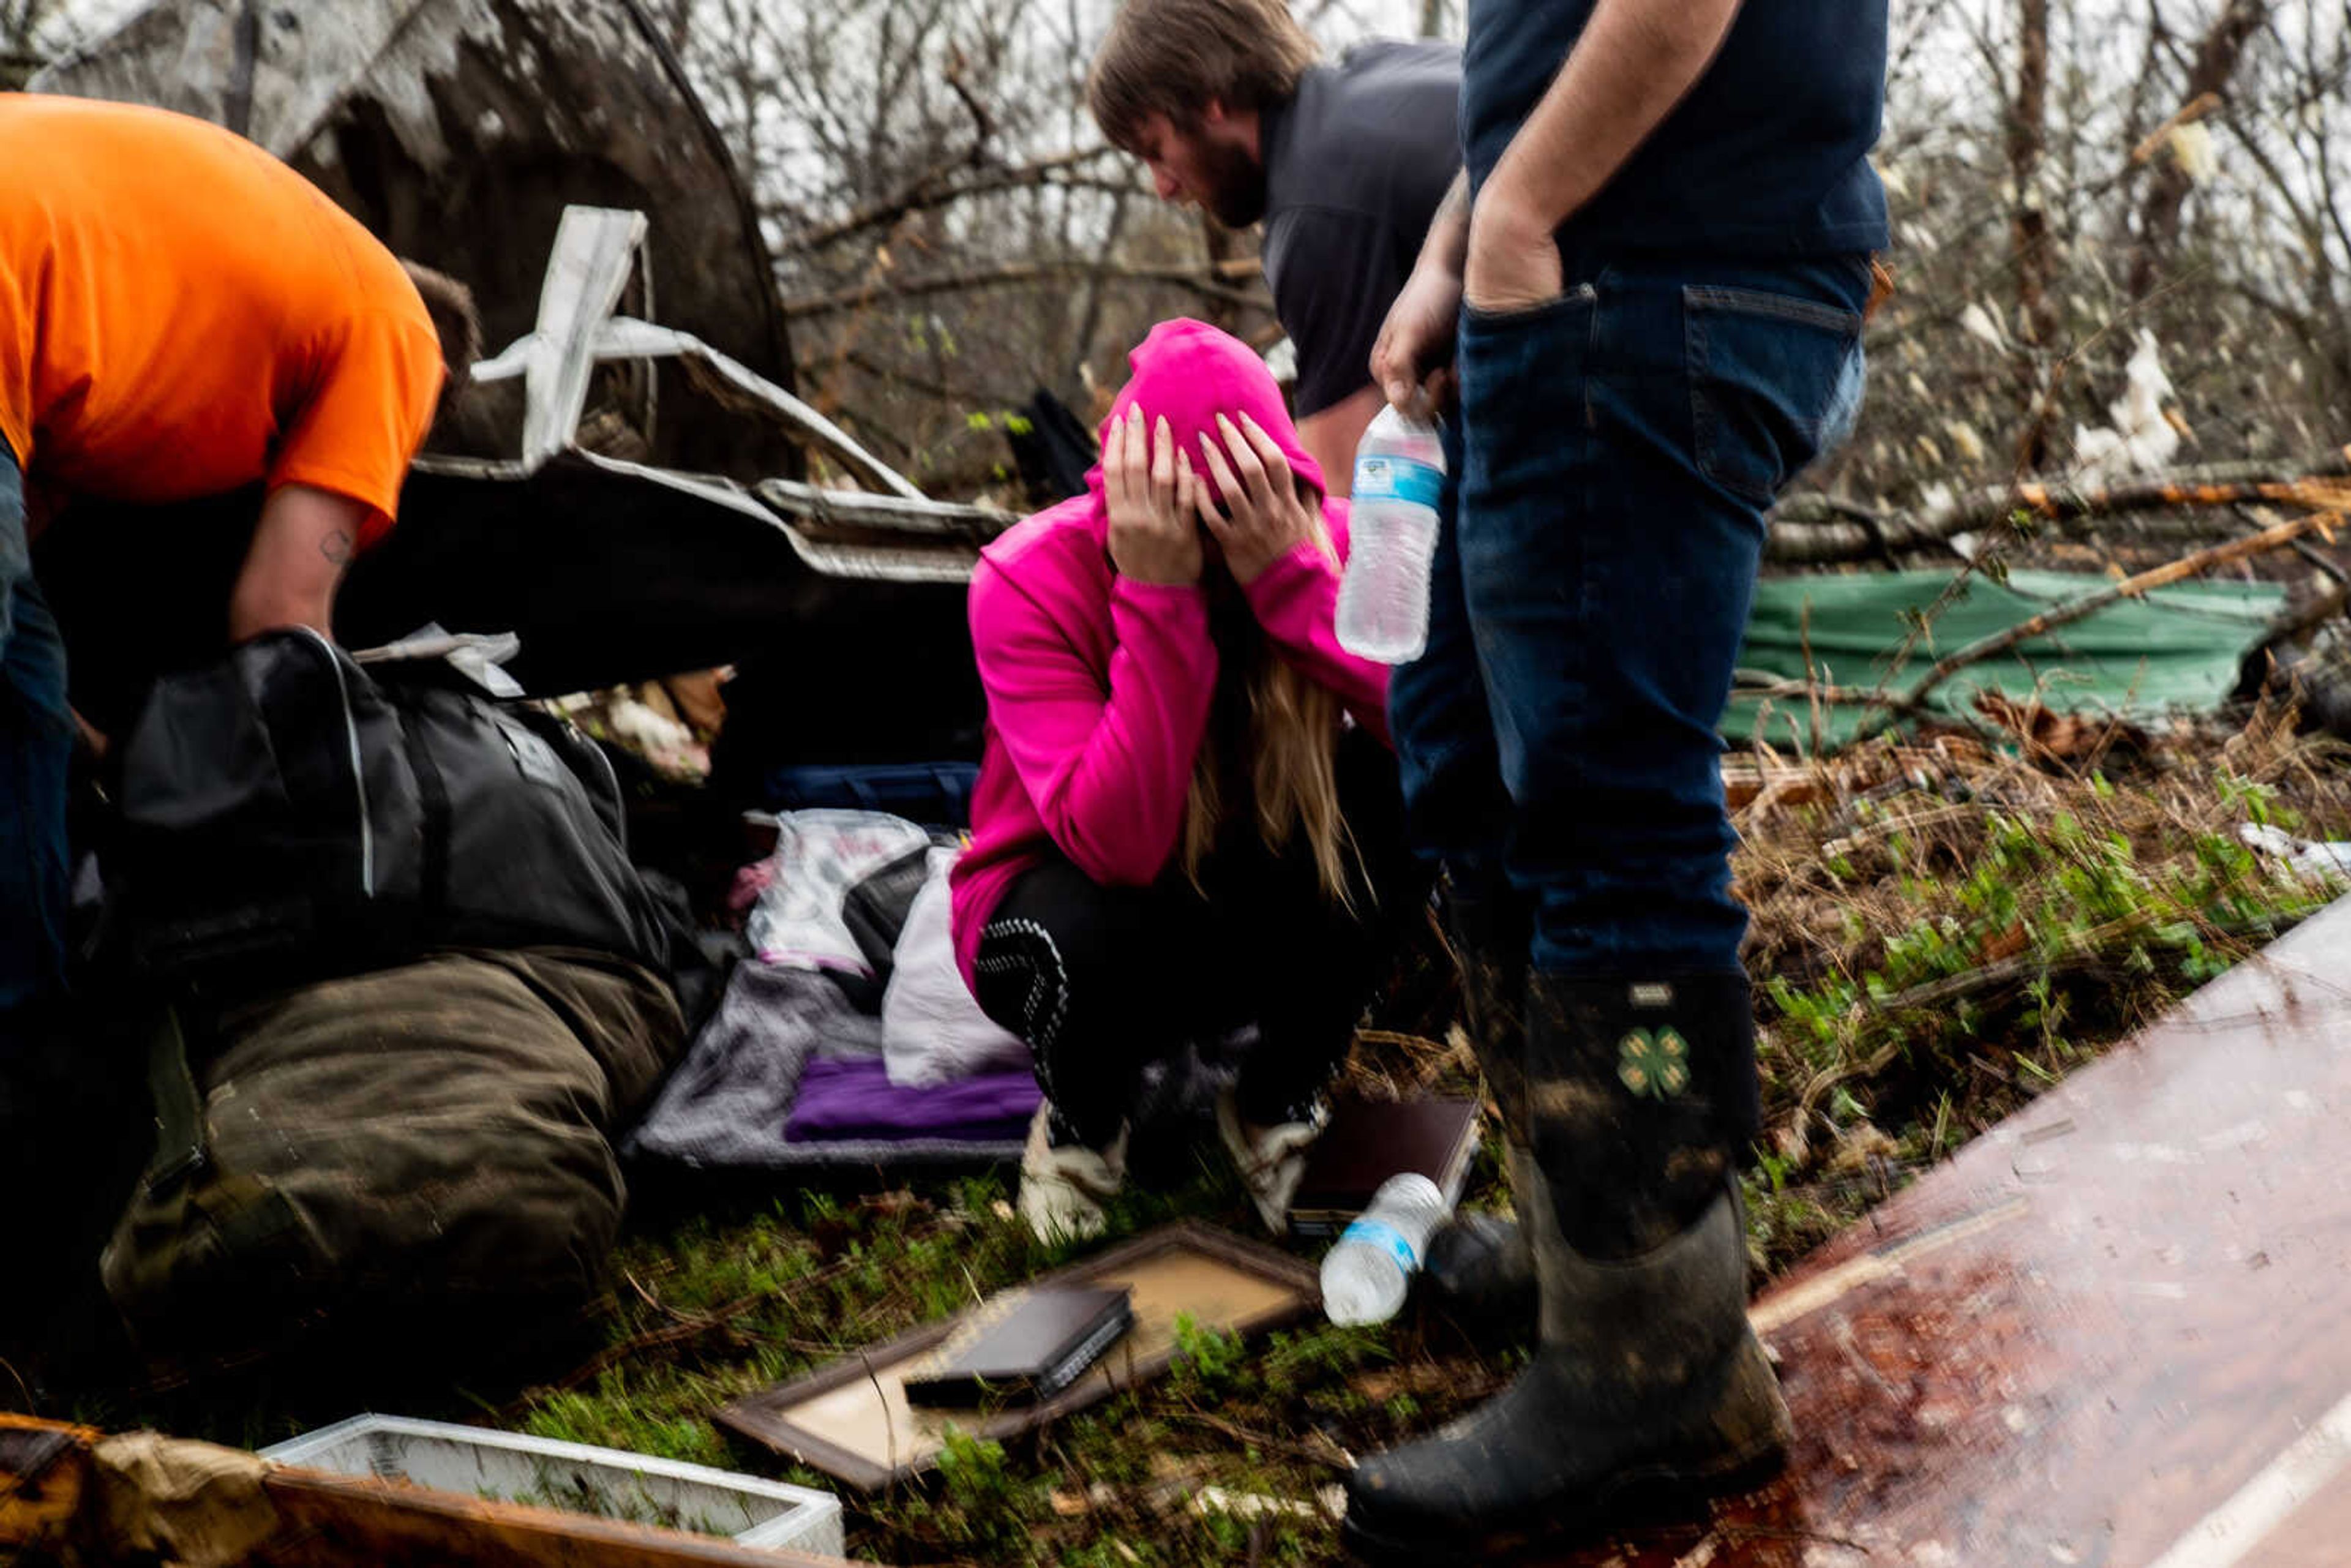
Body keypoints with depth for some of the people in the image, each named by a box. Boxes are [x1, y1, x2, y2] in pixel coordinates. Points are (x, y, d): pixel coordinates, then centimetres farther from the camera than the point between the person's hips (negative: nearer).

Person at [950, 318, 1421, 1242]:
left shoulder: (1320, 539, -16)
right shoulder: (1028, 579, -24)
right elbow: (1116, 844, -37)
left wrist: (1293, 572, -39)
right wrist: (1159, 599, -41)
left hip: (1269, 909, 3)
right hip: (1071, 889, -2)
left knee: (1390, 801, -28)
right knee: (1098, 935, -39)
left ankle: (1278, 1101, -2)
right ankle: (1081, 1119, 1)